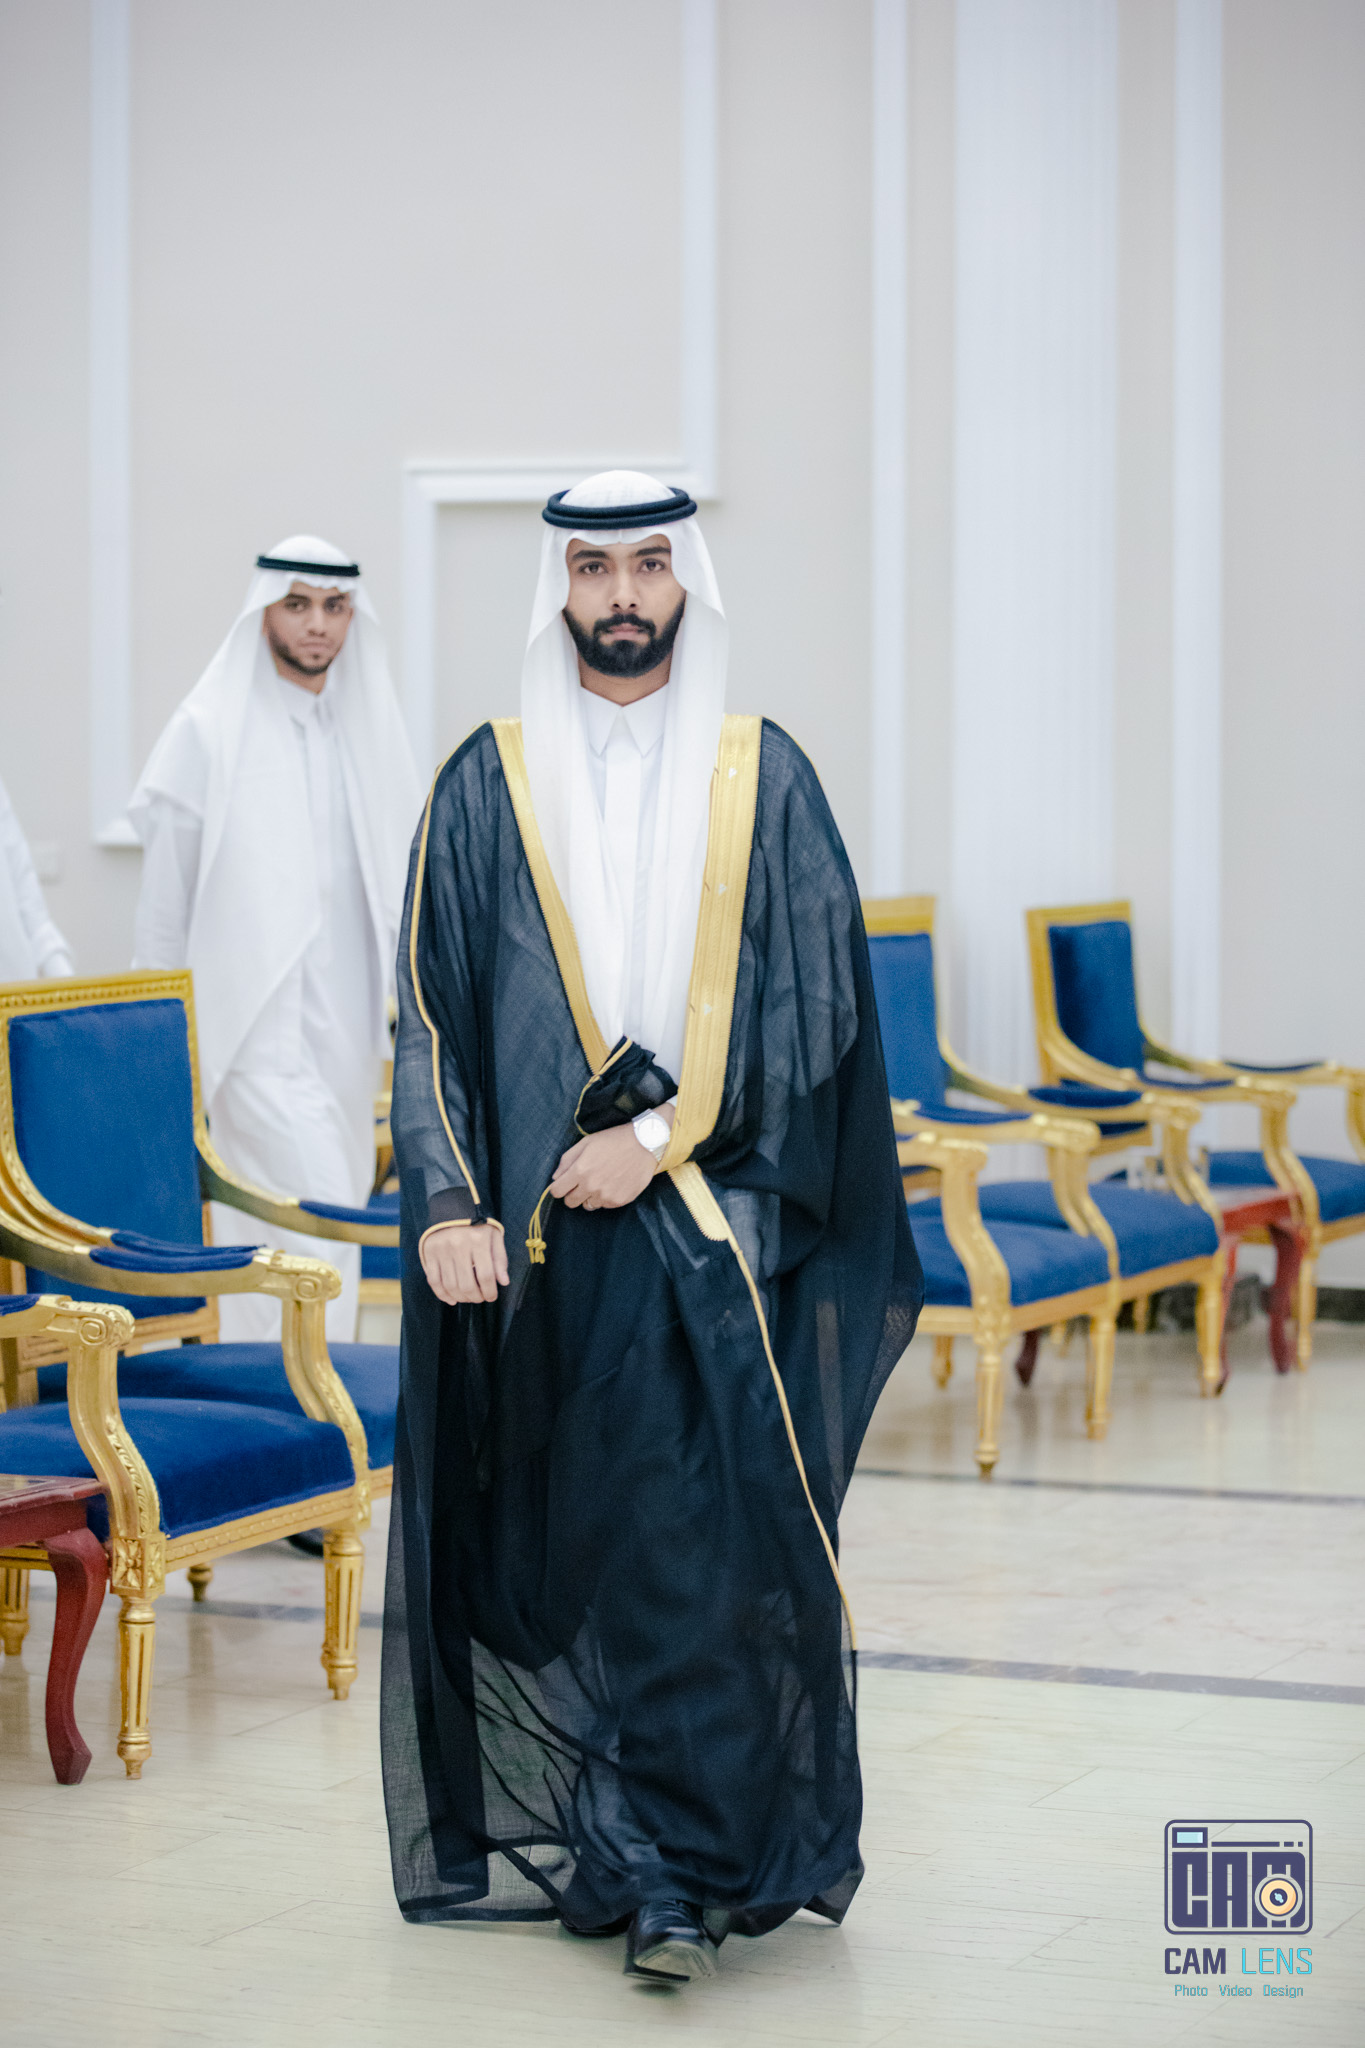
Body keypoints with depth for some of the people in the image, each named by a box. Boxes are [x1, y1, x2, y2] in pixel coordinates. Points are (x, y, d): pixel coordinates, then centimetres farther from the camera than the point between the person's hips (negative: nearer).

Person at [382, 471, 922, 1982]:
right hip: (539, 1233, 1)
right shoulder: (487, 785, 7)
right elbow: (430, 1011, 4)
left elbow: (814, 1005, -1)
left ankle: (676, 1869, -5)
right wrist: (446, 1200, -8)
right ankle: (601, 1849, 17)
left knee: (705, 1532, -10)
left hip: (714, 1225, -1)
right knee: (561, 1542, 5)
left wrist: (659, 1134, -11)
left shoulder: (765, 779, 5)